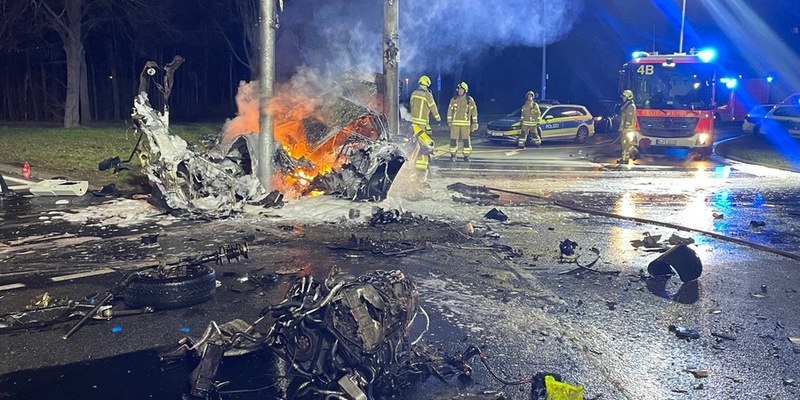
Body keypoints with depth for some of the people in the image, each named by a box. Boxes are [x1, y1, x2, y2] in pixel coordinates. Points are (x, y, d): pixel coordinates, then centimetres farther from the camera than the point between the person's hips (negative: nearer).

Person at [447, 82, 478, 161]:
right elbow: (450, 111, 10)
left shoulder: (470, 100, 2)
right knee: (453, 139, -1)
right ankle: (453, 155, 10)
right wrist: (449, 122, 3)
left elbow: (474, 111, 5)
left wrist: (475, 123, 1)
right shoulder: (453, 99, 6)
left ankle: (466, 156, 6)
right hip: (455, 123, 1)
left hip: (465, 124, -1)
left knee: (466, 140, -2)